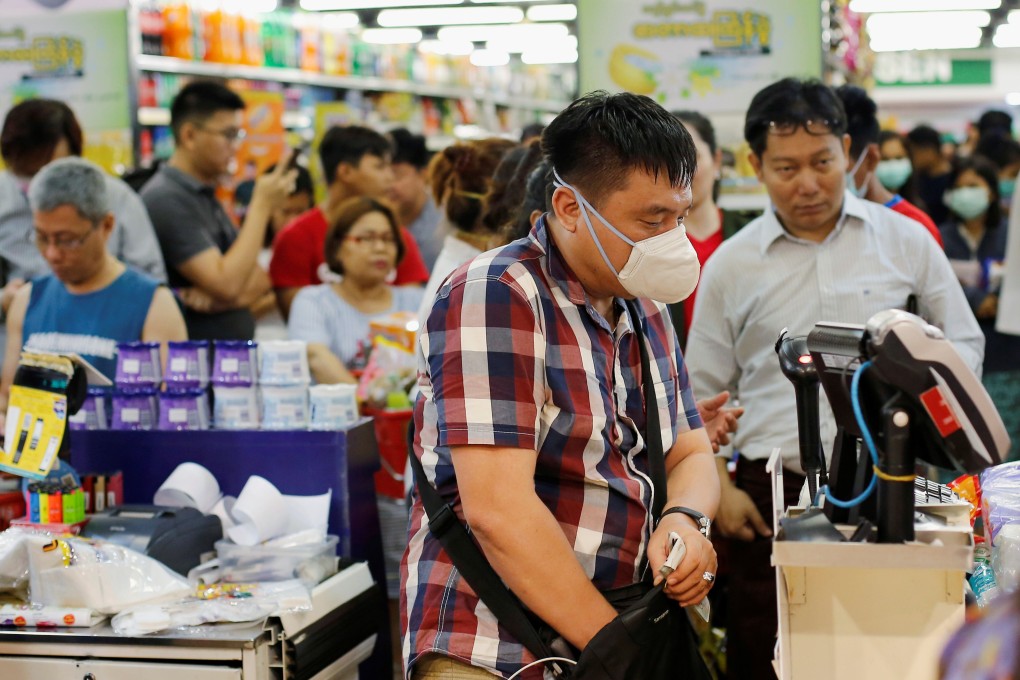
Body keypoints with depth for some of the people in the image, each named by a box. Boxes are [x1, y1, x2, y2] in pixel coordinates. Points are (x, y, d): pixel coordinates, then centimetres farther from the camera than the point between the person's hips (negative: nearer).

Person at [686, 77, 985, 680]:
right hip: (772, 494, 0)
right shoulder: (730, 264, 7)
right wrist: (720, 489, 1)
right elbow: (703, 394, 12)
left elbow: (966, 343, 14)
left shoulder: (906, 240, 6)